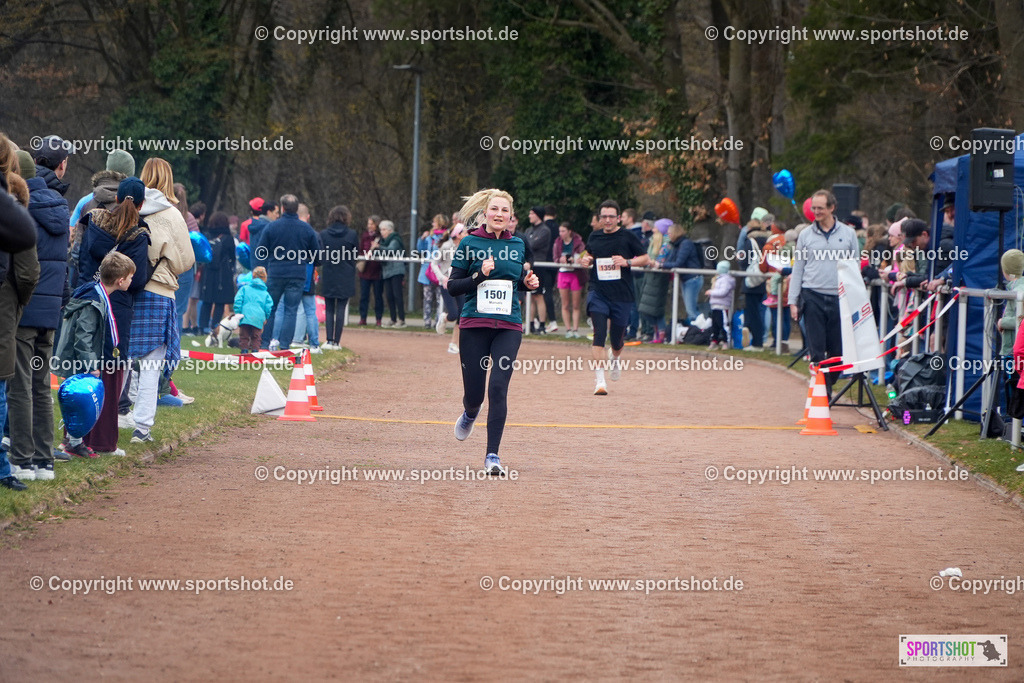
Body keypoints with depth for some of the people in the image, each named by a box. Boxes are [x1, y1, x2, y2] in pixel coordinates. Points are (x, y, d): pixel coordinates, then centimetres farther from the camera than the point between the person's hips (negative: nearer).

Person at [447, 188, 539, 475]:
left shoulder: (517, 245, 9)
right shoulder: (469, 243, -1)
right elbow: (453, 287, -2)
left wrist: (528, 282, 3)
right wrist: (480, 275, -17)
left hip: (509, 326, 1)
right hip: (475, 324, -1)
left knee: (498, 387, -13)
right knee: (474, 391, 2)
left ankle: (492, 455, -10)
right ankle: (470, 414, 42)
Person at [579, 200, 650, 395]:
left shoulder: (627, 237, -2)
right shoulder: (594, 237, 7)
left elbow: (645, 259, 2)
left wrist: (627, 262, -15)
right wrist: (586, 260, 2)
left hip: (622, 295, -1)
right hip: (598, 293, 1)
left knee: (617, 338, 8)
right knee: (599, 333, -15)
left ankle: (615, 360, 45)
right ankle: (599, 379, -16)